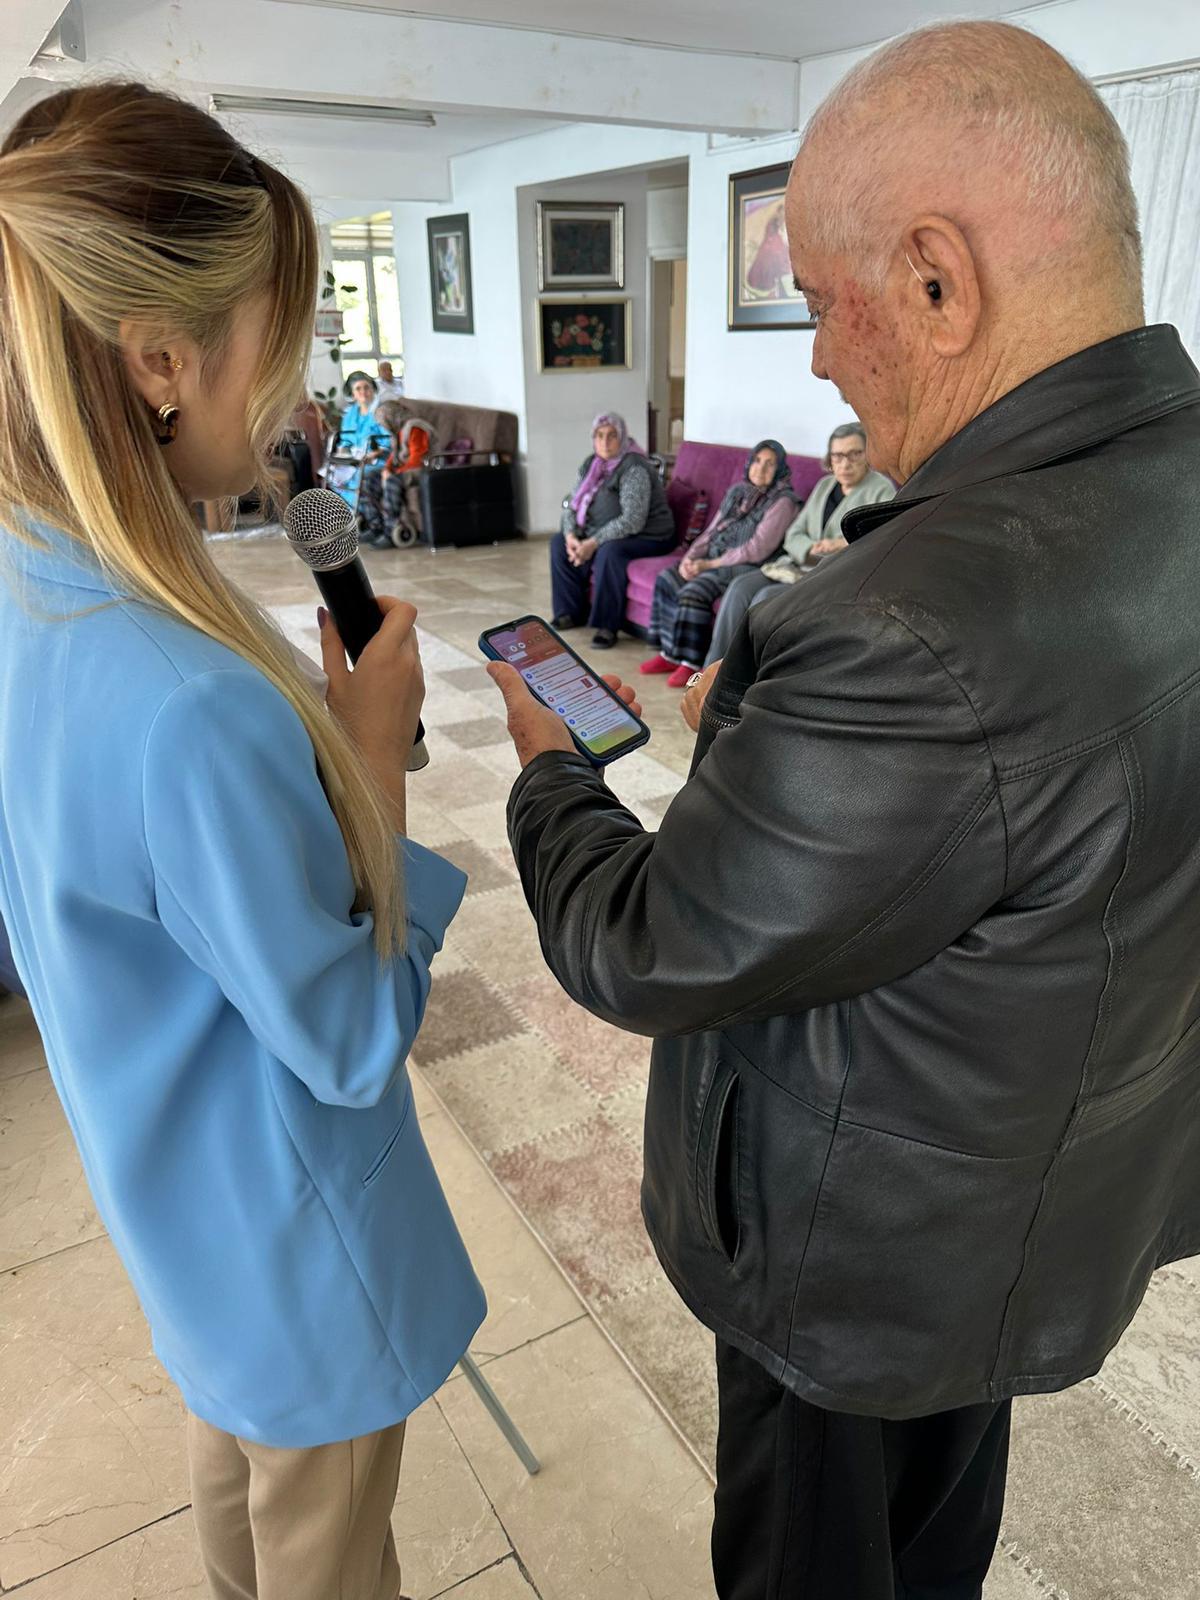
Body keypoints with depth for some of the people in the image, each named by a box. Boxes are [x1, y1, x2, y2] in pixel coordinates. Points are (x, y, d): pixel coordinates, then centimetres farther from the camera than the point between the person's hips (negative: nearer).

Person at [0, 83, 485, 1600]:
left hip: (173, 1183, 9)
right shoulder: (190, 710, -38)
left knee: (231, 1434, 36)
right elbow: (351, 1042, -25)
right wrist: (375, 757, -20)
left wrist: (315, 735, -6)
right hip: (288, 1209, -8)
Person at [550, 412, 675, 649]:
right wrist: (571, 535, -16)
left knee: (609, 551, -36)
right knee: (559, 542, -2)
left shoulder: (634, 469, -21)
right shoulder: (591, 465, 3)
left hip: (647, 537, -8)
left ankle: (607, 626, -26)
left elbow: (632, 521, -30)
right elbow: (572, 505, 4)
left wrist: (594, 543, -31)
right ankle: (571, 612, 4)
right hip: (601, 533, 9)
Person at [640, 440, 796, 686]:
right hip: (715, 559, 8)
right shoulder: (737, 491, 16)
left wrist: (709, 565, -16)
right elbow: (712, 530, 16)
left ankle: (690, 663, -19)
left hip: (747, 566, -8)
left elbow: (757, 550, -15)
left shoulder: (782, 501, -7)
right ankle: (669, 652, -7)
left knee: (694, 590, -30)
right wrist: (691, 557, -4)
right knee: (667, 578, -13)